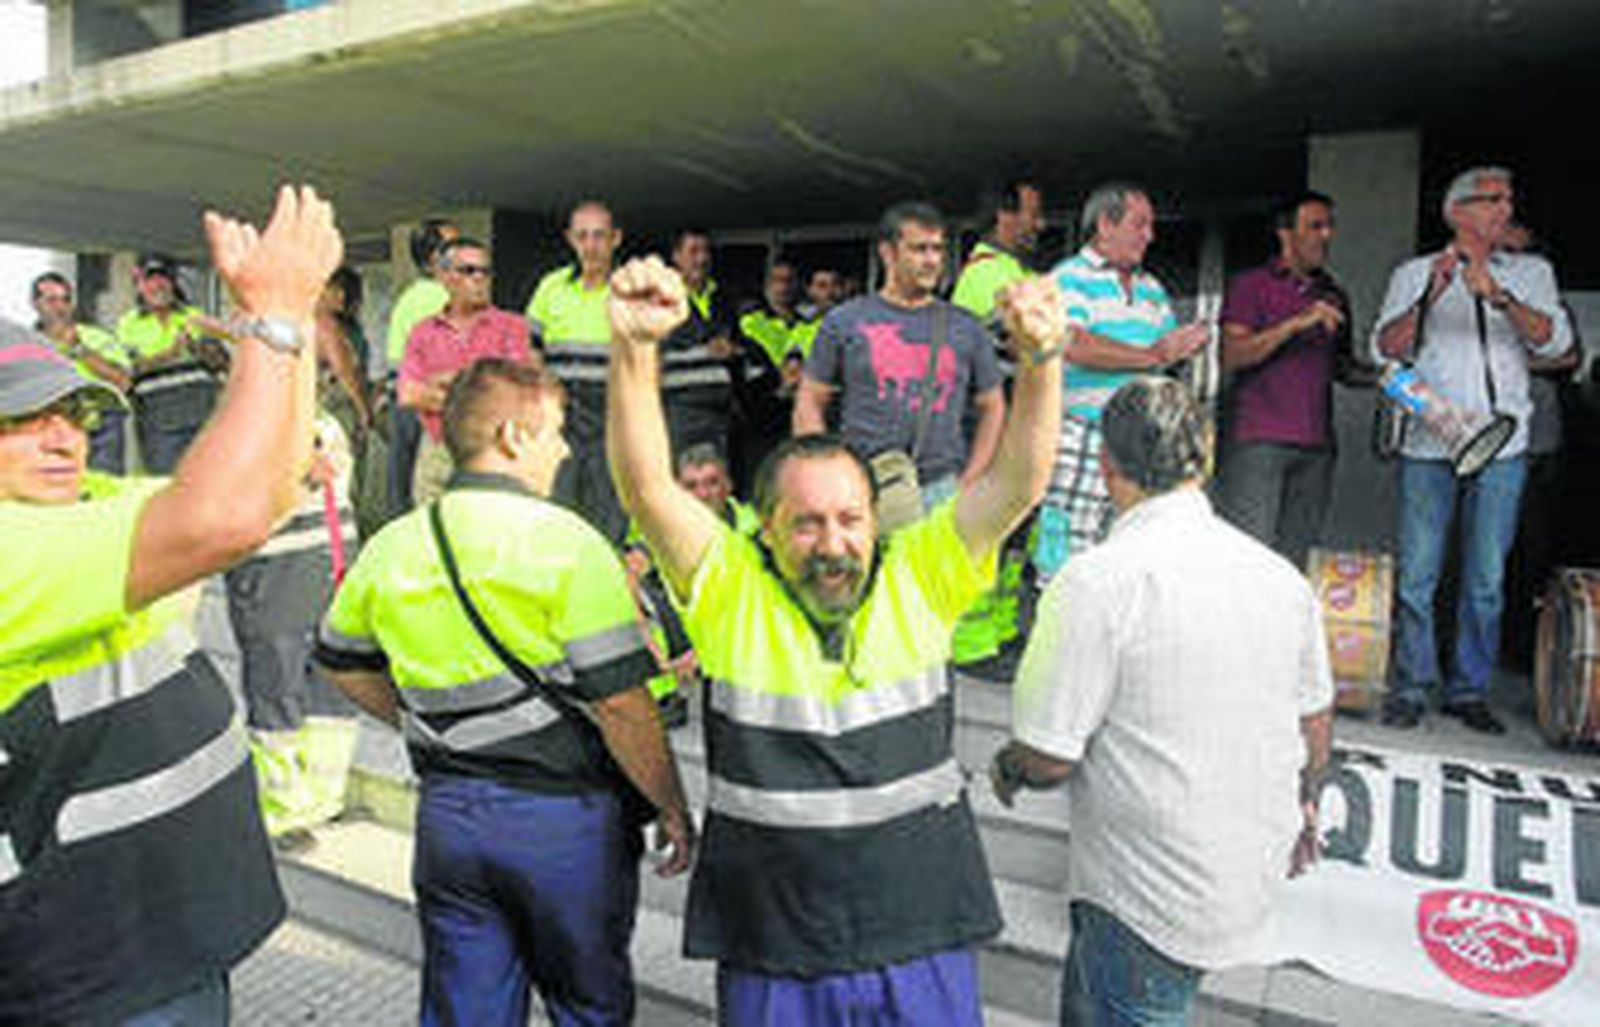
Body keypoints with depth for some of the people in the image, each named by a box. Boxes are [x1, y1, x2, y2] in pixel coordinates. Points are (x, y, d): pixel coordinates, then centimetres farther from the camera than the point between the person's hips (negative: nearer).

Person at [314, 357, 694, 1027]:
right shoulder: (565, 542, -17)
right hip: (563, 818, -4)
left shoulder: (389, 548, 1)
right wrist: (673, 809, -6)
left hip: (446, 815, 5)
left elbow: (342, 663, 18)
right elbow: (620, 703, -18)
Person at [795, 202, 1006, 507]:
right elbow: (809, 403, 5)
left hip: (941, 490, 2)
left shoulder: (966, 328, 10)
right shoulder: (845, 322, 5)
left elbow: (992, 407, 14)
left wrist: (968, 483, 4)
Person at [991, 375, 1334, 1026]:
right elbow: (1315, 720, 12)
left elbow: (1048, 758, -20)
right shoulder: (1279, 573, 0)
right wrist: (1304, 805, 29)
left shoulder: (1098, 581, -22)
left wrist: (1006, 770, 2)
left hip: (1154, 897, -7)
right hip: (1256, 870, 7)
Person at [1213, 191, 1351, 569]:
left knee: (1295, 560, 2)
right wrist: (1297, 323, -16)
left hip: (1316, 446, 5)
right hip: (1259, 441, -5)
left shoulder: (1334, 296, 21)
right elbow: (1231, 356, -8)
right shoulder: (1250, 286, 5)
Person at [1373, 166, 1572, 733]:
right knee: (1417, 574, -4)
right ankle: (1411, 687, 8)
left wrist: (1498, 295, -17)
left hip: (1501, 446, 2)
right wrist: (1430, 296, -14)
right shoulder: (1413, 274, 11)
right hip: (1428, 445, -1)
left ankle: (1469, 690, 15)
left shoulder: (1531, 272, 14)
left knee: (1486, 578, 4)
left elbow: (1555, 341, -3)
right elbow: (1384, 348, -1)